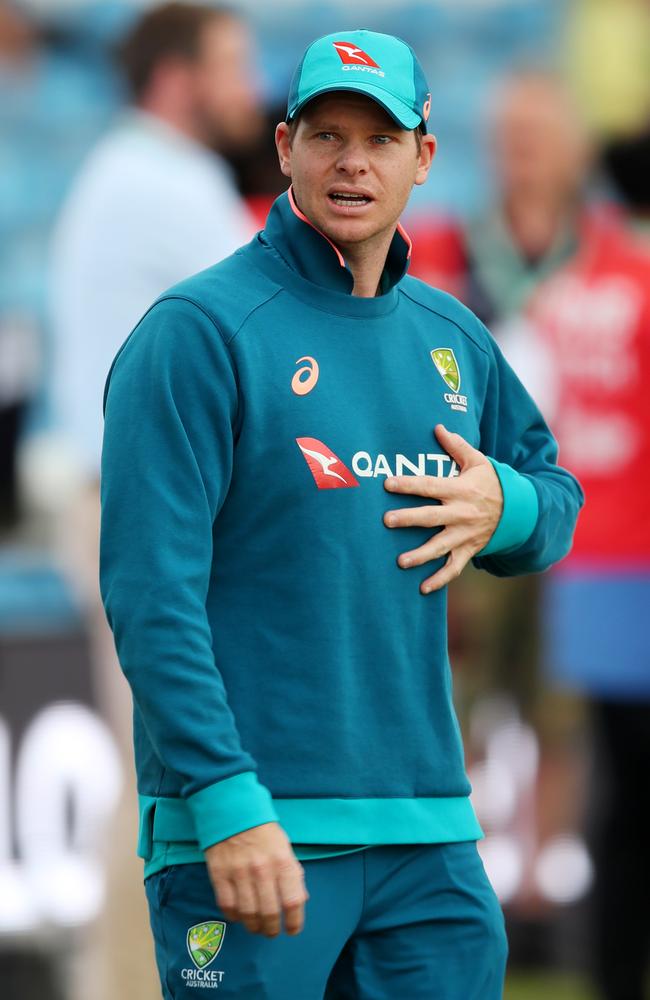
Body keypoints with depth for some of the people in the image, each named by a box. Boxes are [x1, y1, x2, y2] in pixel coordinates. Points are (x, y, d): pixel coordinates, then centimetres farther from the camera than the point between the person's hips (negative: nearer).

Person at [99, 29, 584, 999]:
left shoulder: (453, 339, 14)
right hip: (249, 827, -6)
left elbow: (559, 500, 27)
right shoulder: (197, 331, -6)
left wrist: (506, 507, 1)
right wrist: (228, 803, -21)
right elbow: (150, 586, -13)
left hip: (429, 832, 6)